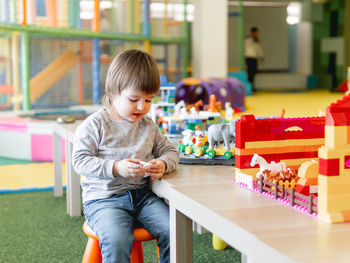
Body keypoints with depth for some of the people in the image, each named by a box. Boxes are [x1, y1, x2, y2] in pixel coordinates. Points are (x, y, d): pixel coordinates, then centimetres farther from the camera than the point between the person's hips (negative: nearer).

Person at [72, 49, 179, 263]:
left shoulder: (148, 126, 12)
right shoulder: (95, 124, -4)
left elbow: (170, 151, 21)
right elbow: (80, 160, -9)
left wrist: (163, 164, -5)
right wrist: (116, 168, -23)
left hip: (142, 195, 5)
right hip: (104, 198, -4)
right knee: (117, 240, -32)